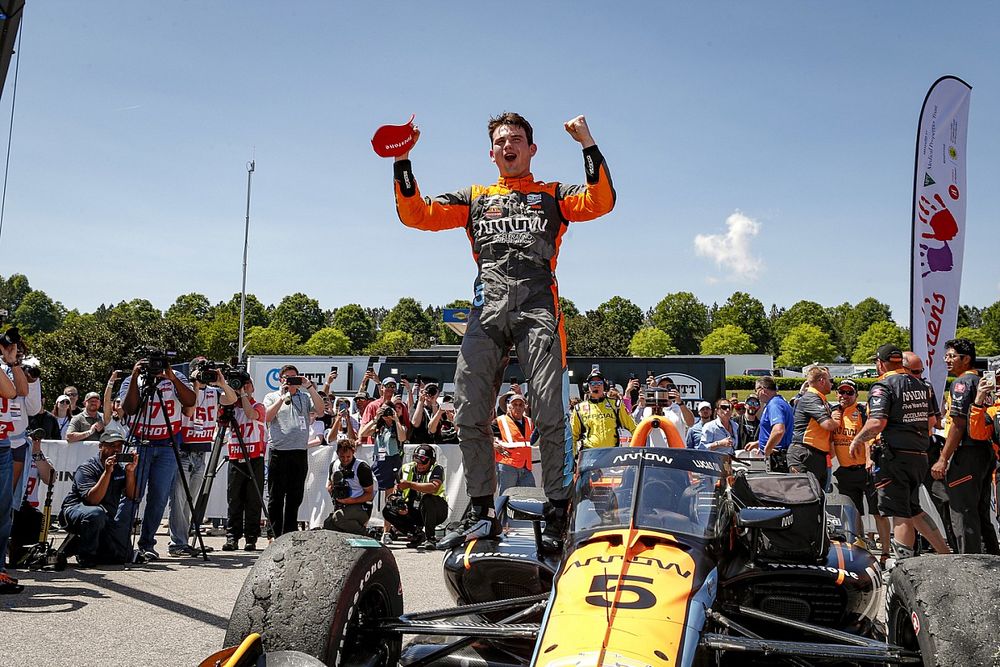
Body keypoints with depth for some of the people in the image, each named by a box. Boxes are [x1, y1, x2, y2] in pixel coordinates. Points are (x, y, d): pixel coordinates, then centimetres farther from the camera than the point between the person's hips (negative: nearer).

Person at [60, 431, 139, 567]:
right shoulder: (87, 468, -13)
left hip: (107, 518, 6)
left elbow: (133, 497, -7)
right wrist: (107, 472, -32)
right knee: (96, 513, -39)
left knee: (123, 555, -6)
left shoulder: (119, 470, 6)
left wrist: (130, 471, -18)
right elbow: (92, 499, -28)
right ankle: (85, 556, -18)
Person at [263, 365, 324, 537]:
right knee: (276, 497, 1)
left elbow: (320, 409, -3)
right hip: (278, 451, -2)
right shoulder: (272, 397, 11)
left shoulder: (305, 397, 14)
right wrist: (282, 396, -9)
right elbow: (268, 417, -6)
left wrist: (310, 387, -7)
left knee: (295, 497, 8)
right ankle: (275, 534, 7)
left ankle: (289, 535, 17)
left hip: (300, 452, 2)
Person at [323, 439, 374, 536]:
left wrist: (352, 500, -23)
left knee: (338, 517, -31)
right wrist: (332, 488, -6)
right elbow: (328, 487, 19)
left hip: (361, 507, -6)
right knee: (327, 525, -16)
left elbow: (370, 494, -9)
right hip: (341, 506, 6)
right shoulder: (334, 464, 6)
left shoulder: (362, 468, -12)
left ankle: (363, 533, -9)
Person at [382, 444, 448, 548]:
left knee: (427, 499, -36)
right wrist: (399, 504, -17)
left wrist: (410, 484, -36)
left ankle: (430, 538, -19)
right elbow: (398, 491, 5)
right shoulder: (406, 469, 0)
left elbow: (434, 487, -34)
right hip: (414, 512, 5)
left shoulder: (437, 469, -14)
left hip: (436, 512, -5)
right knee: (387, 510, -12)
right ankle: (417, 534, 1)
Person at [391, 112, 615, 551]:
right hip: (488, 309, 3)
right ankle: (481, 512, 4)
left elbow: (601, 202, 3)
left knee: (550, 412, -12)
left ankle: (558, 512, -7)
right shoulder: (475, 198, 27)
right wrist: (402, 161, 10)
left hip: (538, 305, -2)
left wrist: (588, 145, -3)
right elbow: (415, 214, 18)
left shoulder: (552, 195, 21)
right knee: (469, 413, -4)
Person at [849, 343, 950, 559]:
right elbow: (931, 421, 20)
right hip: (920, 456, 8)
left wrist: (857, 440, -8)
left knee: (900, 514, -3)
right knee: (913, 510, 19)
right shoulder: (920, 385, 14)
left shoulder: (882, 386, -11)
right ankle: (946, 554, 17)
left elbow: (877, 423, -22)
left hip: (894, 456, -8)